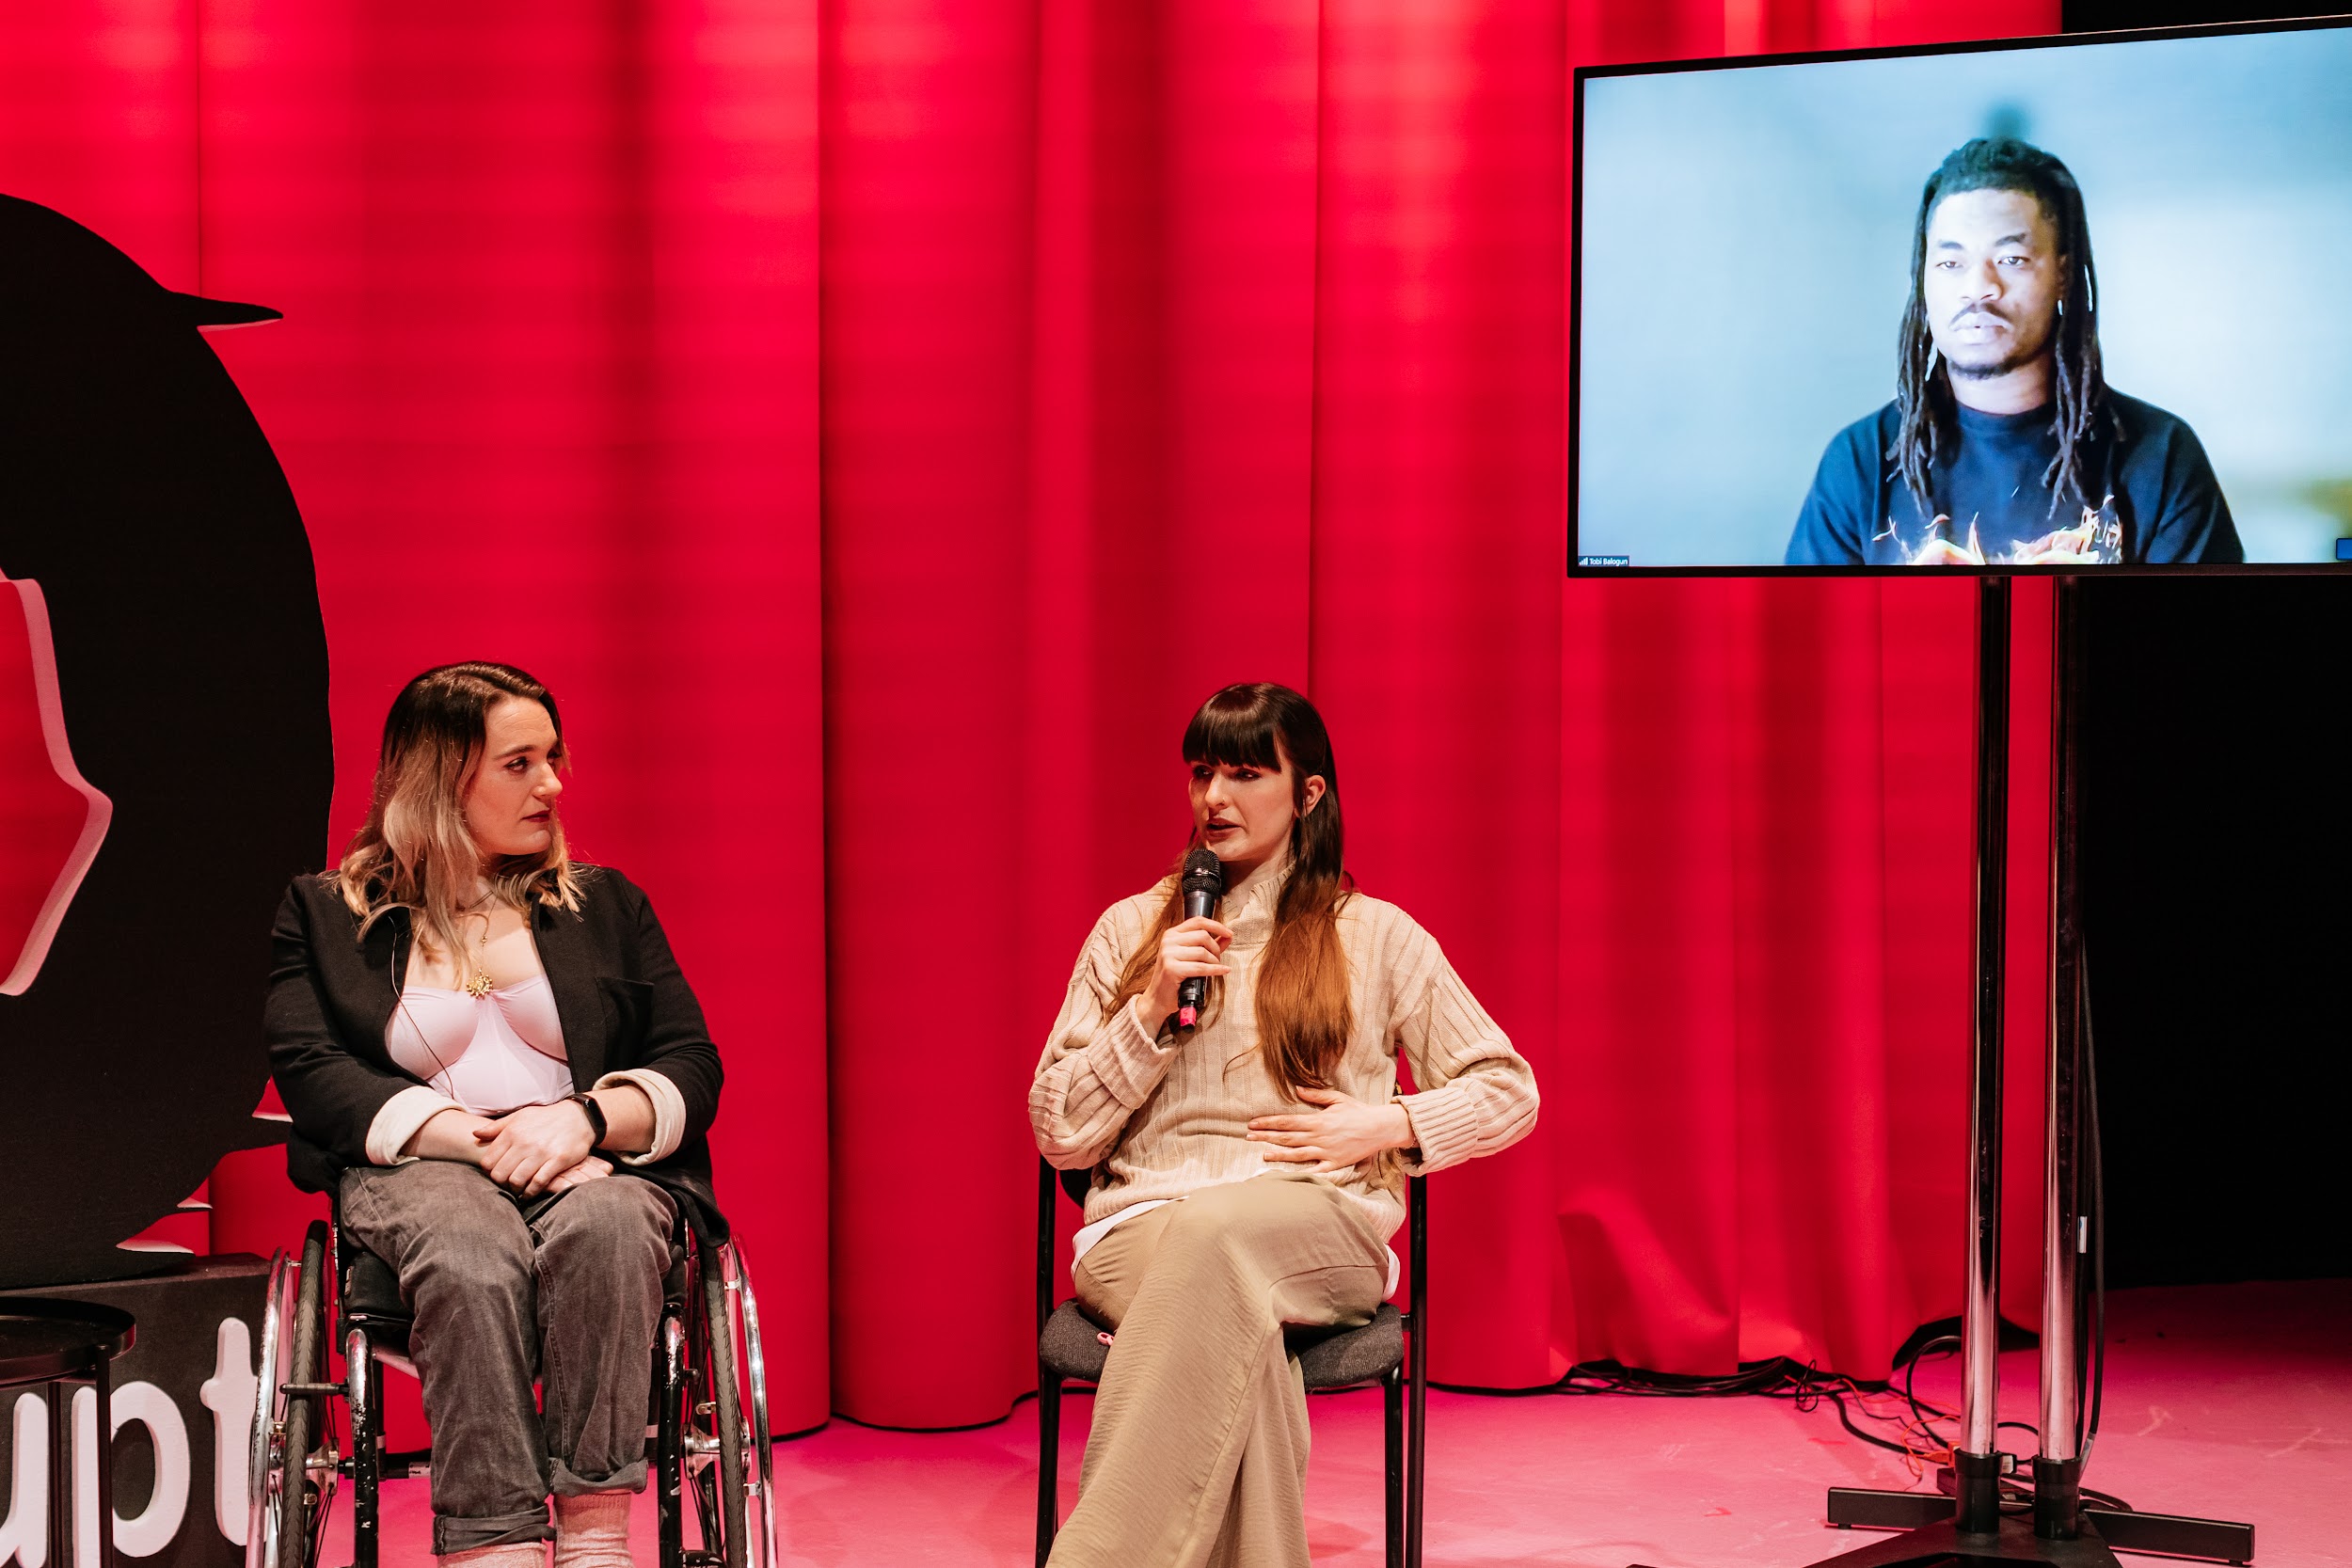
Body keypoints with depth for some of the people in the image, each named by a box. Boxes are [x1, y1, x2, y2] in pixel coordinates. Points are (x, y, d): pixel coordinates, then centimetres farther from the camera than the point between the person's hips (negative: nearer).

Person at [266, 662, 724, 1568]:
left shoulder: (604, 905, 22)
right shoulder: (323, 914, 15)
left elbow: (693, 1067, 13)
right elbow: (311, 1074, 0)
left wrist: (587, 1116, -10)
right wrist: (474, 1138, -14)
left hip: (595, 1166, 2)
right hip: (420, 1170, -1)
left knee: (602, 1223, -37)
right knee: (472, 1251, -38)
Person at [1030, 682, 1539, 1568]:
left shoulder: (1376, 937, 16)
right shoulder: (1130, 930, 19)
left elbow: (1508, 1091, 18)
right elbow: (1058, 1135, 13)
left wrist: (1388, 1125, 0)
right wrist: (1153, 1007, 0)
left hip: (1321, 1229, -1)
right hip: (1144, 1223, 1)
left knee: (1216, 1229, -40)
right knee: (1238, 1324, -38)